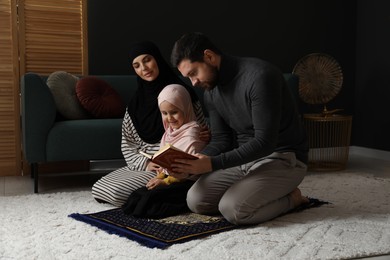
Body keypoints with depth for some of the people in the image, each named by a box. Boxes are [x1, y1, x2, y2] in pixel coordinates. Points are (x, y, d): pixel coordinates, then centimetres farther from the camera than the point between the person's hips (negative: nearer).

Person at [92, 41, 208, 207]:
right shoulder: (137, 101, 9)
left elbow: (202, 136, -2)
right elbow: (127, 143, 9)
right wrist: (144, 163, -10)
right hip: (141, 165, 7)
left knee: (117, 192, -22)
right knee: (98, 190, -6)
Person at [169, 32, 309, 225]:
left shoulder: (259, 76, -23)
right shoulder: (210, 91, 3)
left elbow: (265, 142, -27)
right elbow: (221, 140, 5)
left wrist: (212, 164, -30)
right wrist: (192, 163, -14)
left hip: (282, 158, -7)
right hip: (243, 158, 8)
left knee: (232, 209, -27)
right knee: (196, 201, -9)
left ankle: (290, 198, 0)